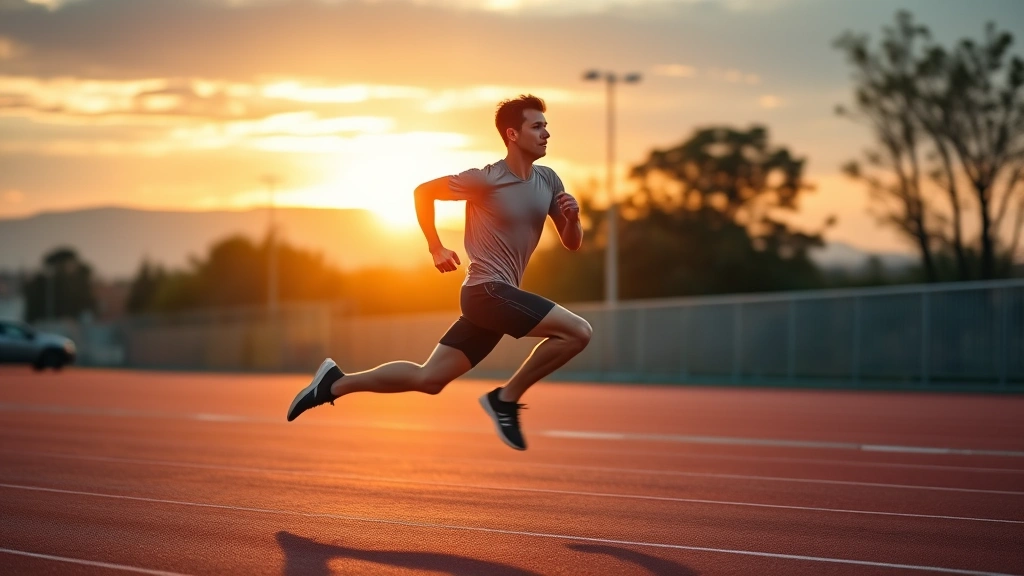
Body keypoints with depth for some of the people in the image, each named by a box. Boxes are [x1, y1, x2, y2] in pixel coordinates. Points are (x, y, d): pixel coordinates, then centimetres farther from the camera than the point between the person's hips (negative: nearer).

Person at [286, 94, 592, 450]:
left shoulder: (548, 181, 9)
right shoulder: (486, 180, -12)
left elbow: (572, 243, 14)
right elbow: (424, 191, 1)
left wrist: (572, 218, -7)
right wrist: (435, 248, 1)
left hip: (500, 297, 8)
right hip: (487, 290, -8)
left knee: (427, 379, 8)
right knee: (577, 331, -19)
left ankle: (336, 383, 15)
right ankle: (506, 399, -7)